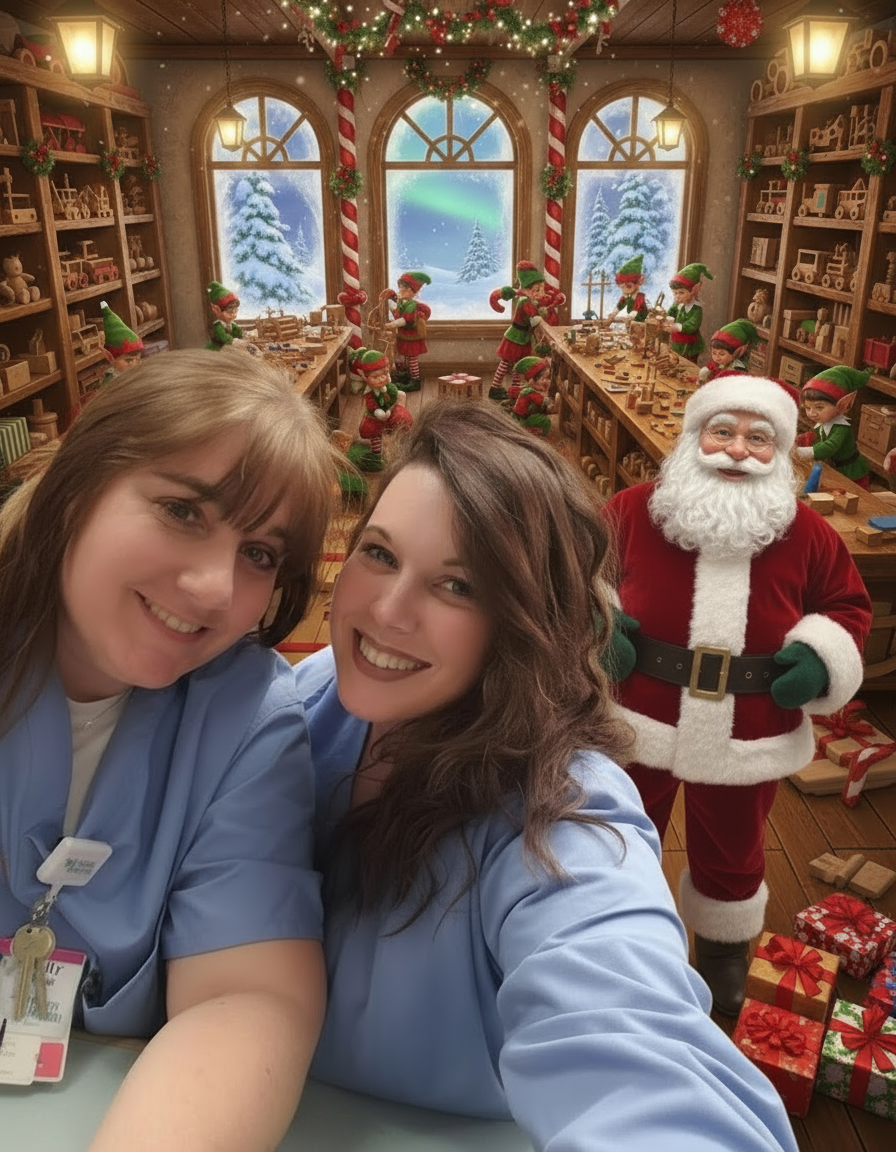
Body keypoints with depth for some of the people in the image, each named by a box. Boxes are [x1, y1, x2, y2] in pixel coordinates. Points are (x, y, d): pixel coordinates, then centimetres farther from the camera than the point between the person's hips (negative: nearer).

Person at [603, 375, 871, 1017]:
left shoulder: (808, 536, -9)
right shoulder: (632, 512, -12)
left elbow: (848, 606, 7)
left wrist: (823, 657, -11)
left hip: (749, 744, 1)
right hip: (637, 727, 0)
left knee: (730, 855, 24)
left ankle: (724, 949, 55)